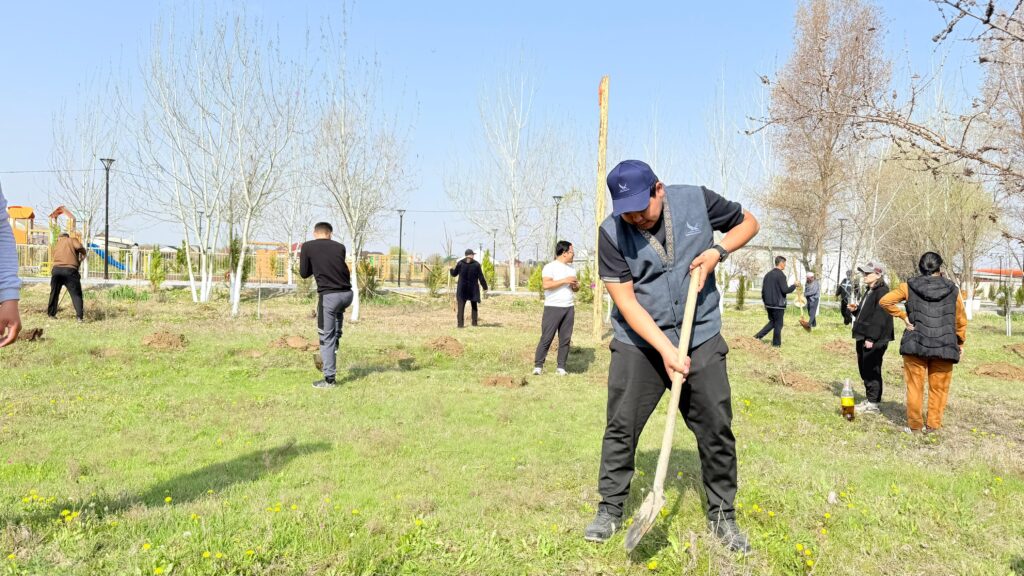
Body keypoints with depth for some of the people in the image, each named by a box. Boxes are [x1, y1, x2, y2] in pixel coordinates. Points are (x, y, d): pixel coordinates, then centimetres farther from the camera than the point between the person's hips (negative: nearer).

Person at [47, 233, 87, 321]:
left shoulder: (56, 246, 27)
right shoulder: (72, 240, 13)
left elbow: (55, 258, 23)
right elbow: (78, 247, -8)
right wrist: (84, 253, 9)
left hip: (56, 269, 4)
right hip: (70, 270, -4)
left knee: (54, 293, 20)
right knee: (76, 294, 0)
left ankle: (51, 314, 28)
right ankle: (80, 316, -8)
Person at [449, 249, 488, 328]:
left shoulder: (460, 263, -3)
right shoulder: (476, 264, -5)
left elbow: (454, 274, 7)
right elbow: (481, 277, -3)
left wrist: (451, 269, 30)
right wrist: (485, 287, 8)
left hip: (462, 288, 0)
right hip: (473, 289, 0)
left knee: (461, 306, 2)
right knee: (474, 306, 16)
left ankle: (460, 323, -5)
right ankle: (474, 322, 14)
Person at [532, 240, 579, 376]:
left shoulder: (571, 268, 15)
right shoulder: (550, 267, -7)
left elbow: (575, 289, 23)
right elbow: (546, 284, -20)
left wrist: (576, 286, -1)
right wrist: (564, 280, -18)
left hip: (569, 308, 6)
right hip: (553, 307, -6)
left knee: (565, 338, 5)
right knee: (546, 338, -5)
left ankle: (561, 367, 10)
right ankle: (538, 366, 1)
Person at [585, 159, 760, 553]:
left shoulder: (697, 200, -8)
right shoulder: (611, 233, -13)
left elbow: (748, 222, 9)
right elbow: (626, 301, -16)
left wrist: (718, 250, -10)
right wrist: (665, 349, -24)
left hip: (701, 339, 1)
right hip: (638, 343, -1)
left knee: (717, 430, 5)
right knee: (621, 428, 1)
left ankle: (722, 515, 23)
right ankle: (610, 510, 19)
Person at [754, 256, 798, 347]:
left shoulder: (768, 274, 10)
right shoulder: (781, 275, -14)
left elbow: (763, 290, 13)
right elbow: (785, 290, -19)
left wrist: (765, 302, 21)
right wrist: (794, 285, -2)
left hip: (769, 304, 7)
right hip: (778, 305, -7)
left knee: (772, 322, 18)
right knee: (778, 324, 5)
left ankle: (758, 336, 5)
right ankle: (776, 344, 11)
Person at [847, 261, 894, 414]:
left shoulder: (882, 292, -14)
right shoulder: (869, 292, 18)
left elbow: (880, 318, -21)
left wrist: (871, 338, -23)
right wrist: (855, 310, 6)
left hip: (874, 340, -10)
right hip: (863, 337, 10)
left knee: (872, 371, -4)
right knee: (864, 370, 14)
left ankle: (873, 404, 2)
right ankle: (869, 399, 23)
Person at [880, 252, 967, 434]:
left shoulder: (909, 286, 0)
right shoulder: (952, 290, 3)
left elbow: (885, 301, -6)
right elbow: (961, 320, 8)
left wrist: (903, 316, 0)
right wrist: (961, 343, 19)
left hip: (916, 344, 0)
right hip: (944, 347, 1)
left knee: (914, 386, 7)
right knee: (938, 388, 10)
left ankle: (914, 425, 12)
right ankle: (932, 425, 12)